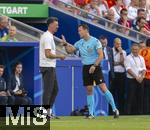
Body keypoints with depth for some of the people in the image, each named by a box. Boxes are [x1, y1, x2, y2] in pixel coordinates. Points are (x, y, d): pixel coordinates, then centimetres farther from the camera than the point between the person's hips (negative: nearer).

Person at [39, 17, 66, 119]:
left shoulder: (49, 36, 17)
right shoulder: (48, 37, -16)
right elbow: (48, 54, -22)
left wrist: (57, 55, 14)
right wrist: (59, 56, -11)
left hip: (51, 67, 11)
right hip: (48, 67, -11)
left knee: (55, 89, 14)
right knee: (48, 89, -7)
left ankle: (49, 111, 17)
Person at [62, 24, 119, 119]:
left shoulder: (95, 41, -9)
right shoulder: (79, 43, 9)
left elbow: (101, 55, -13)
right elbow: (70, 51, 17)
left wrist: (94, 66, -21)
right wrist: (65, 44, 0)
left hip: (95, 67, -5)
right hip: (86, 68, 5)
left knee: (103, 88, -12)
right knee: (89, 90, 4)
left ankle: (114, 109, -6)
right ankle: (91, 113, 7)